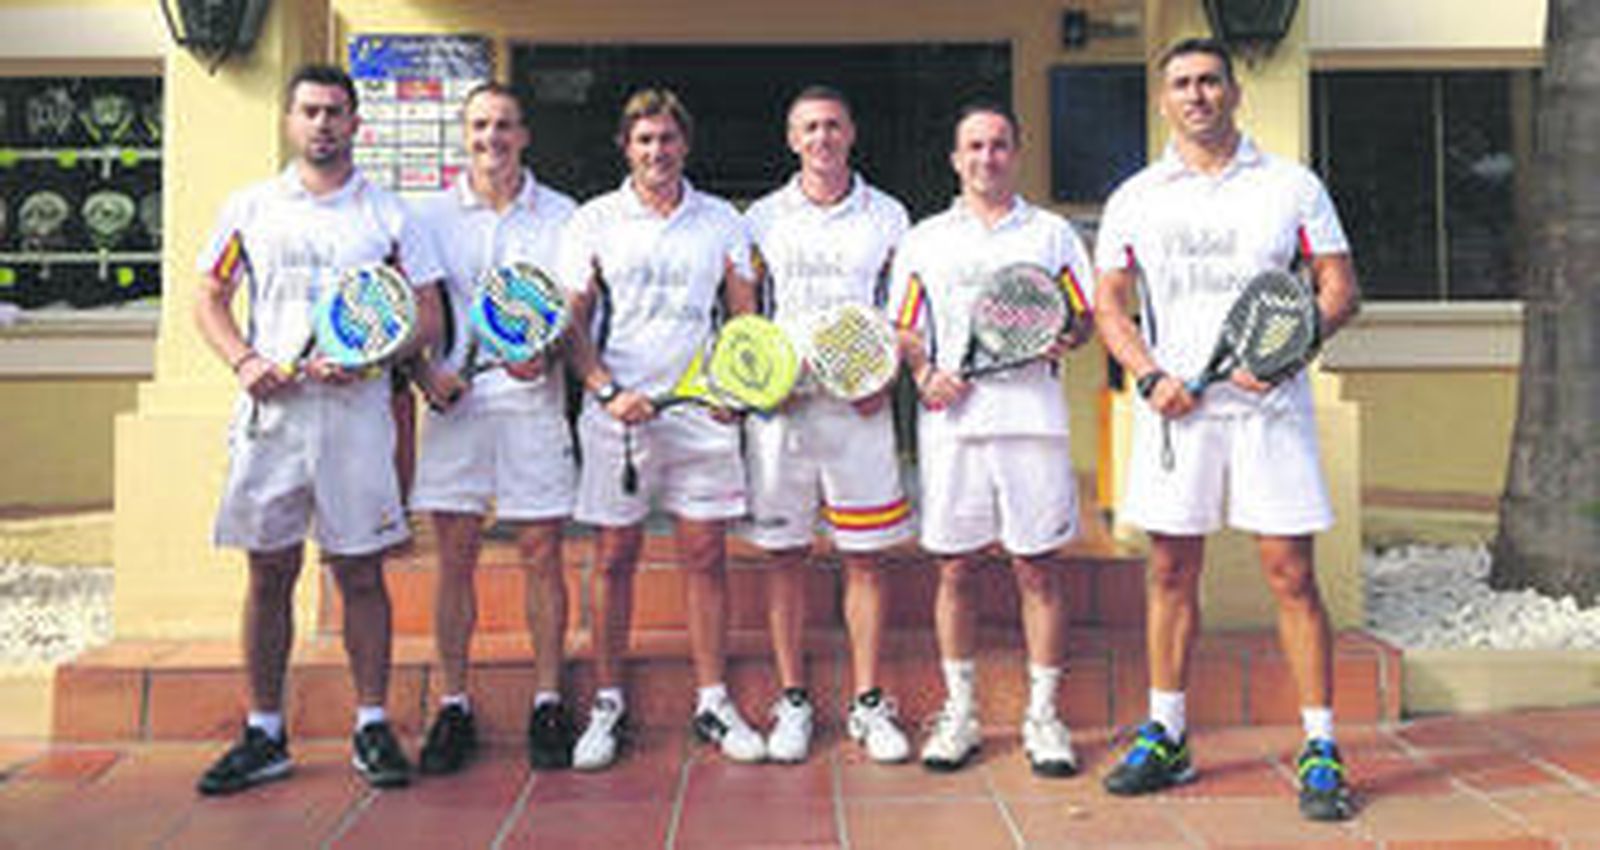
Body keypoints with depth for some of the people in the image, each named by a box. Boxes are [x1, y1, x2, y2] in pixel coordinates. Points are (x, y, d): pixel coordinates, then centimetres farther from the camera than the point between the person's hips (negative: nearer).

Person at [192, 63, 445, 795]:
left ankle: (372, 727, 12)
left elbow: (429, 316, 3)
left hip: (355, 412, -2)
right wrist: (243, 360, -5)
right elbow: (210, 301, 14)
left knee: (360, 572, 2)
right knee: (269, 572, 7)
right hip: (270, 409, 2)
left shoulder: (389, 215, 6)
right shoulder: (249, 208, 12)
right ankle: (264, 735, 17)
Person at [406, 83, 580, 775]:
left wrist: (545, 355, -14)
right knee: (455, 556, 4)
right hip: (454, 404, 1)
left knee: (541, 553, 2)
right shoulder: (431, 216, 10)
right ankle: (453, 708, 14)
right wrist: (425, 370, -7)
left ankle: (548, 703, 13)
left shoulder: (561, 215, 6)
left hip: (533, 402, -1)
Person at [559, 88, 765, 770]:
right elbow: (572, 323, 4)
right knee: (614, 557, 3)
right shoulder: (594, 221, 7)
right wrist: (607, 391, -10)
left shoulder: (722, 220, 10)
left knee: (705, 555, 4)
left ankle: (713, 702, 14)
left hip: (703, 409, 1)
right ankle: (608, 706, 13)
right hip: (618, 411, -1)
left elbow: (746, 317, 12)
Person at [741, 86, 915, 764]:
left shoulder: (887, 217, 9)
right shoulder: (761, 219, 10)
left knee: (863, 555, 3)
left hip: (859, 404, 0)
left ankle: (868, 702, 13)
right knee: (783, 554, 4)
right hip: (778, 404, 1)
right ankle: (792, 701, 15)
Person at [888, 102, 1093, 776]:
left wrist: (1062, 341, -12)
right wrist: (925, 376, -6)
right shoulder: (924, 240, 14)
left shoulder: (1052, 234, 13)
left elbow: (1083, 320, 10)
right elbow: (905, 331, 13)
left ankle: (1043, 716, 13)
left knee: (1038, 570, 1)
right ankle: (959, 713, 17)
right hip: (952, 419, 1)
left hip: (1032, 417, -1)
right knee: (955, 569, 5)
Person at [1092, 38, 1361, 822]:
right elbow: (1108, 304, 10)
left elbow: (1340, 287, 5)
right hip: (1175, 408, 2)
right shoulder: (1135, 198, 10)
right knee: (1171, 573, 7)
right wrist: (1150, 375, -7)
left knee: (1290, 574, -3)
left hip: (1268, 406, -1)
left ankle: (1320, 751, 7)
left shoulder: (1292, 186, 6)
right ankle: (1165, 738, 19)